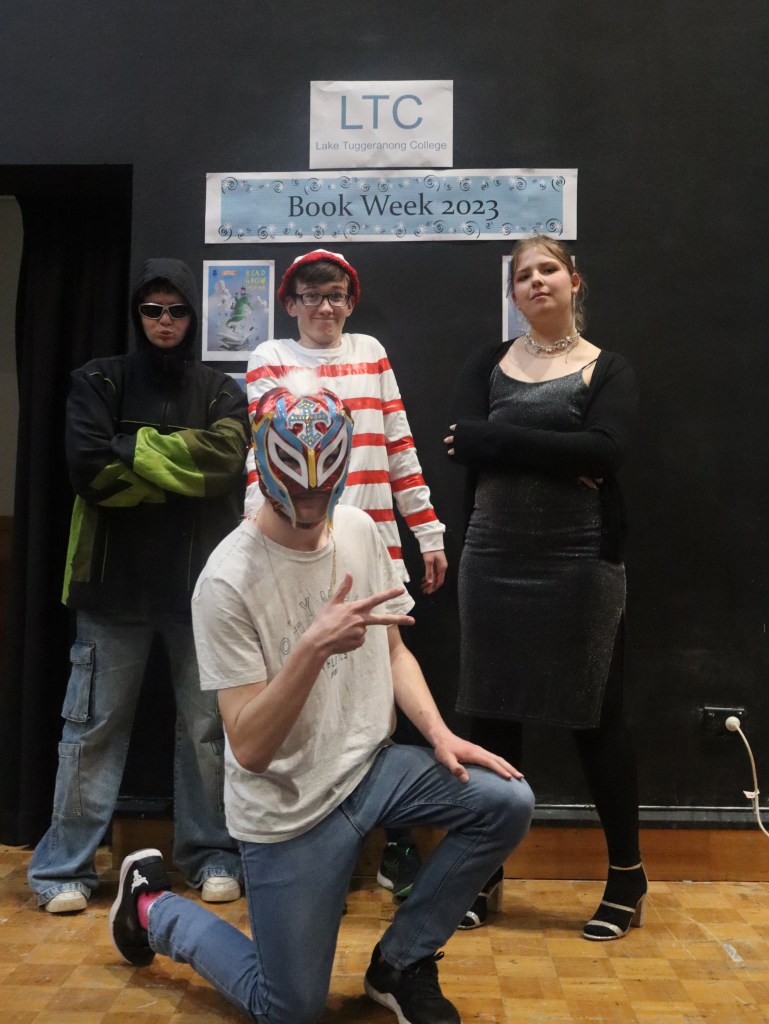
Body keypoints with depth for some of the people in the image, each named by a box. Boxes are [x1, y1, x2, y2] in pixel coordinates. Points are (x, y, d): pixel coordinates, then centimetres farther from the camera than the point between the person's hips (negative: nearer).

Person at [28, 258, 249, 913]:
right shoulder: (100, 382, 5)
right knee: (95, 724, 5)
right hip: (115, 577, -1)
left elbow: (226, 456, -12)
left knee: (207, 723, 8)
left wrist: (136, 449, -10)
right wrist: (181, 473, -8)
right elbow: (88, 469, -10)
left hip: (199, 581, 1)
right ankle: (65, 867, 18)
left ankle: (211, 855, 23)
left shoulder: (221, 392, 8)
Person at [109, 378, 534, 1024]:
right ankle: (153, 907, 30)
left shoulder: (359, 529, -3)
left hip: (371, 766, 6)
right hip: (288, 810, -5)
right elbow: (250, 748, -24)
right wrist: (314, 646, -38)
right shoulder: (228, 582, -22)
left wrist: (440, 734, -5)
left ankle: (401, 961, 8)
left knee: (508, 801, -15)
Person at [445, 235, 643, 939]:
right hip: (494, 560, 3)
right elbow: (461, 442, -8)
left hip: (581, 562, -2)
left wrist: (503, 440, -13)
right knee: (493, 715, 8)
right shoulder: (489, 364, 10)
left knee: (597, 715, 5)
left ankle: (627, 875, 23)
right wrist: (562, 453, -14)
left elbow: (605, 451, -16)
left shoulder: (609, 370, 3)